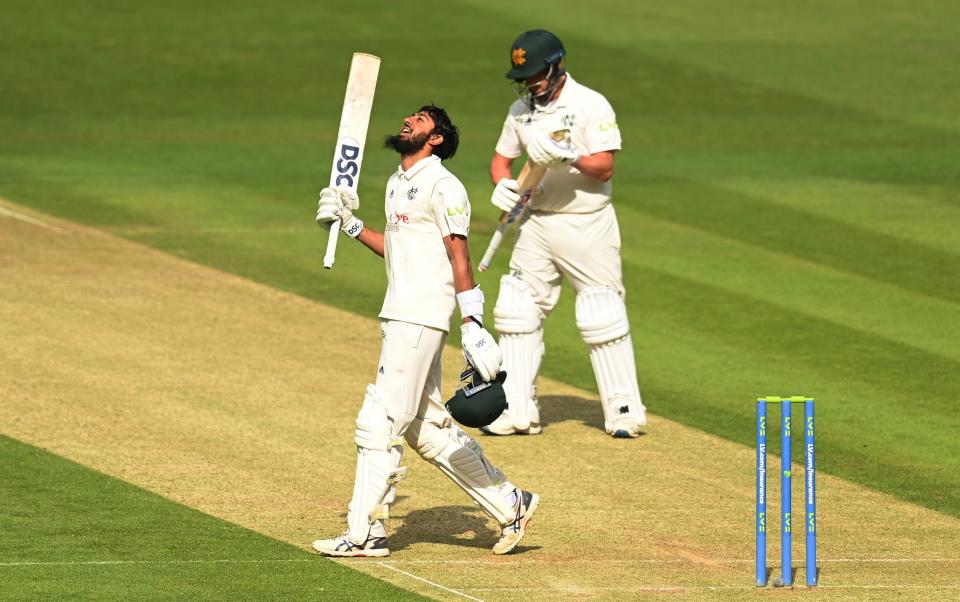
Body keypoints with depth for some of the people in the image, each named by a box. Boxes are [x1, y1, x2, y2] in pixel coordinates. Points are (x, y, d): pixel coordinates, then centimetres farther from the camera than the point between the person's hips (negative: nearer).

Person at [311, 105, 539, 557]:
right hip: (399, 317, 10)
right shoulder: (397, 184, 18)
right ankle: (509, 505, 20)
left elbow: (459, 257, -14)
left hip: (421, 319, -10)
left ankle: (364, 535, -7)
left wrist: (473, 324, -19)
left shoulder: (442, 186, -10)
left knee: (380, 422, -10)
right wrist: (351, 225, 18)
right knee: (428, 429, 12)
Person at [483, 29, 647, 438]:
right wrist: (503, 184, -7)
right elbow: (502, 157, 14)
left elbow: (604, 167, -17)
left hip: (587, 224, -6)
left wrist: (567, 155, -33)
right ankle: (517, 411, 8)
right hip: (537, 223, 6)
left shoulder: (591, 106, -12)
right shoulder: (521, 110, 6)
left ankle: (624, 411, 4)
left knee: (602, 318, -4)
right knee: (517, 310, 2)